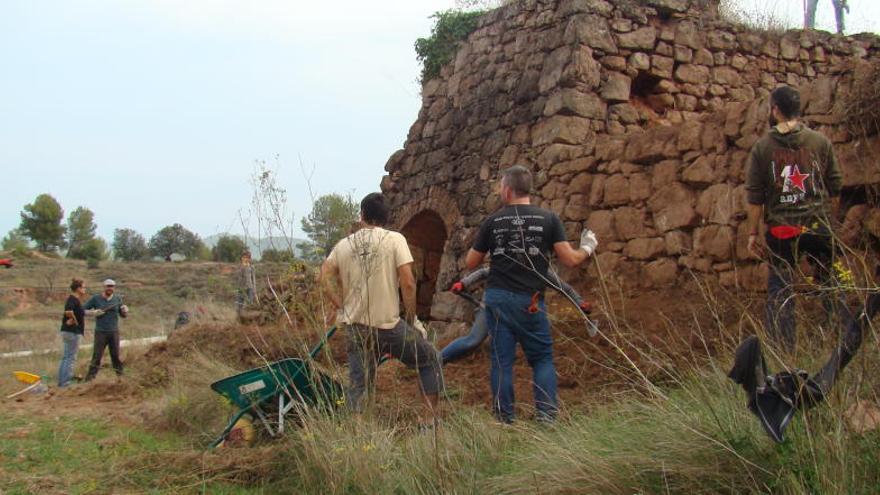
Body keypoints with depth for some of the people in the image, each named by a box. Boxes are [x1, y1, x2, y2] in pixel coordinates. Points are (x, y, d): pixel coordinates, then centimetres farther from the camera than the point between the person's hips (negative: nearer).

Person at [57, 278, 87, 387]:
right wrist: (75, 321, -20)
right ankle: (65, 382, -4)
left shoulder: (73, 299, 14)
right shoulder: (73, 299, -16)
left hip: (67, 331, 10)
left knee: (65, 358, 14)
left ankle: (61, 381, 20)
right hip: (73, 332, -10)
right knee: (71, 358, -5)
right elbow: (68, 311, -33)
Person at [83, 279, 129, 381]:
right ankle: (90, 376, -1)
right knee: (97, 356, -5)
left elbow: (124, 315, 10)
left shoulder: (118, 299, 4)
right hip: (101, 332, -2)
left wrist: (125, 311, -13)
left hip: (114, 332, 2)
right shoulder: (96, 298, -2)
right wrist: (93, 312, -16)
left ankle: (120, 375, 12)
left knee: (116, 356, 5)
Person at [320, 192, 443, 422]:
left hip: (355, 327, 4)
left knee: (358, 385, 13)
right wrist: (412, 318, -2)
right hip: (388, 325, -4)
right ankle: (433, 419, 16)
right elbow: (408, 283, -13)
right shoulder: (394, 239, -7)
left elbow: (325, 277, 5)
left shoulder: (344, 244, 6)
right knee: (429, 359, 16)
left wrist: (341, 307, 11)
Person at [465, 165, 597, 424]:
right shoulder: (548, 219, -2)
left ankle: (504, 420, 8)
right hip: (530, 301, -1)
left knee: (502, 360, 6)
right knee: (542, 358, 11)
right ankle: (547, 415, 0)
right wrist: (587, 248, 17)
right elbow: (570, 259, -3)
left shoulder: (492, 221, 2)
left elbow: (470, 263, 8)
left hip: (497, 298, 1)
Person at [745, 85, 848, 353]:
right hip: (818, 226, 1)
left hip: (780, 230, -1)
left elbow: (754, 197, -2)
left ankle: (784, 354, 8)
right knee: (829, 284, 14)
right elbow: (835, 188, 6)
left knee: (779, 291, 6)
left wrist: (753, 233, 4)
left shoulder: (762, 147, -3)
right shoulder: (821, 142, 2)